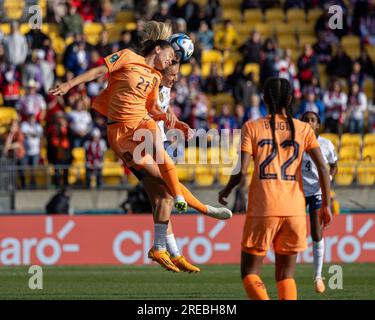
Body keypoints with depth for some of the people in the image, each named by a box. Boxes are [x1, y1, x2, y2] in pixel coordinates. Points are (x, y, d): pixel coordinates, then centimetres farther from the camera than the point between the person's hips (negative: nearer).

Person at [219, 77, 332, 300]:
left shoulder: (252, 128, 0)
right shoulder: (303, 129, 5)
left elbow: (241, 171, -8)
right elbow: (322, 168, -4)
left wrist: (225, 192, 11)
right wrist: (326, 205, 5)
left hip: (262, 210, -2)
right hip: (295, 211, 2)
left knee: (250, 273, 7)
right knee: (286, 275, 13)